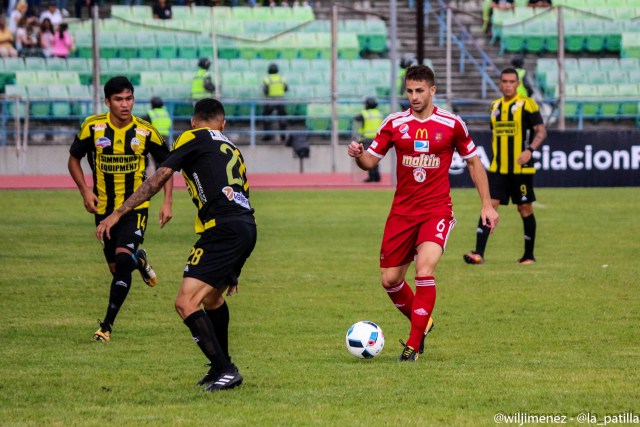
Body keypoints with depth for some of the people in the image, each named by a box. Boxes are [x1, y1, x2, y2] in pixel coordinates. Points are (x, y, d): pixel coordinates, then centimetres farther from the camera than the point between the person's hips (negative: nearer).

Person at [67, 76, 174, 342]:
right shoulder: (92, 127, -8)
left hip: (135, 207, -2)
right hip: (104, 208, 2)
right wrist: (85, 191, -9)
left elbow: (165, 164, 5)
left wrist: (167, 202, -4)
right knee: (116, 267, 8)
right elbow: (74, 159, 6)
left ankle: (107, 325, -13)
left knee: (123, 260, -20)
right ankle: (139, 260, 47)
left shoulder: (145, 132, -9)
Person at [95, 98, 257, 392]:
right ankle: (221, 369, 38)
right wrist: (231, 272, 37)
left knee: (186, 303, -10)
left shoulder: (193, 138, 8)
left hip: (223, 229, -8)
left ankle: (225, 371, -16)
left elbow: (158, 179, -2)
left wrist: (118, 214, -1)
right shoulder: (233, 150, 29)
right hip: (248, 227, 8)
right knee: (212, 297, 29)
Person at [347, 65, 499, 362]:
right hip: (402, 211, 3)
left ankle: (414, 345, -14)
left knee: (425, 269, -23)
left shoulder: (451, 124, -2)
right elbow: (370, 161, 4)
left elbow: (473, 162, 9)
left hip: (437, 211, -3)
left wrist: (487, 204, 6)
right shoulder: (394, 123, 1)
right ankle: (422, 323, 32)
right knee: (390, 280, 4)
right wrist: (357, 155, -20)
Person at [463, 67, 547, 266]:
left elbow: (541, 131, -10)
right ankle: (478, 253, -13)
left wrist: (530, 150, -25)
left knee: (525, 209, 5)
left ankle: (529, 255, 17)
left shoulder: (527, 104, -6)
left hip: (521, 168, -4)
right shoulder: (495, 106, 12)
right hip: (498, 168, 4)